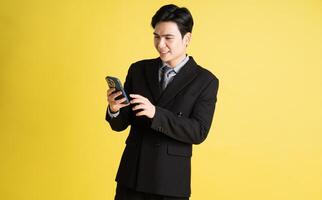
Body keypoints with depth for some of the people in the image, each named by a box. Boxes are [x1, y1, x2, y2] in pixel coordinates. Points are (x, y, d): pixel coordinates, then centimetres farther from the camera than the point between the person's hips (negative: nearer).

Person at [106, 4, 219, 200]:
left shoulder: (205, 80, -5)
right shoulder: (138, 69, 4)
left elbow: (199, 132, -14)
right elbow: (120, 125, 6)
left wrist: (155, 113, -25)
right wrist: (114, 109, -17)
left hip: (171, 179, -2)